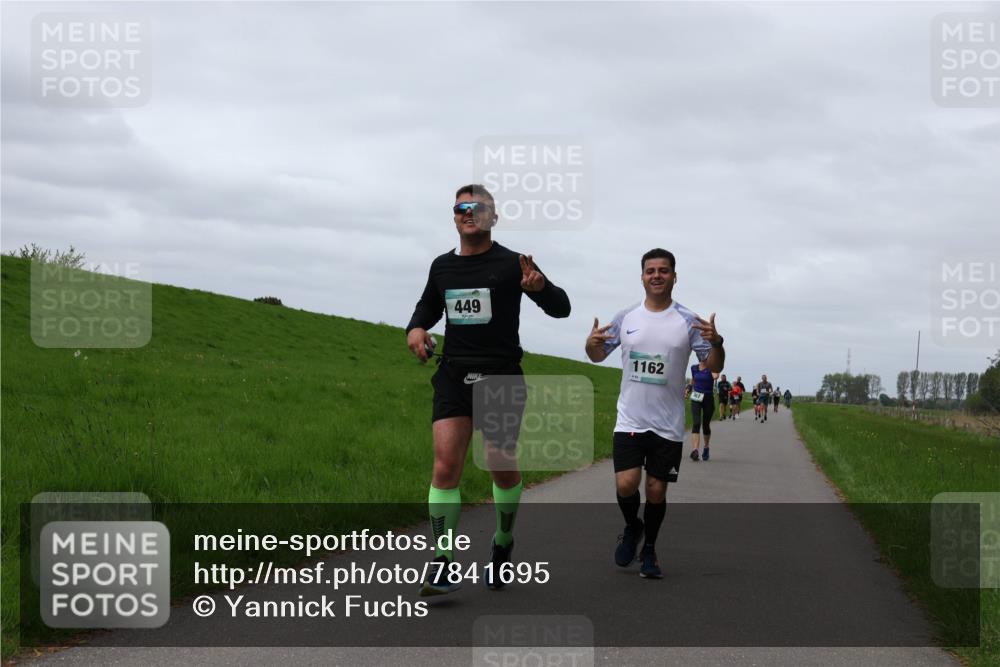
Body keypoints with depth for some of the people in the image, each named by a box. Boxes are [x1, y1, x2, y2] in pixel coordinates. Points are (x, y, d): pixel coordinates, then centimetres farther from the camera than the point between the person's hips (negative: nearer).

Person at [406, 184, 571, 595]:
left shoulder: (512, 264, -2)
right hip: (454, 376, 3)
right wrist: (416, 328, 6)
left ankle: (503, 542, 32)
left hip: (502, 377, -3)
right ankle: (442, 563, -9)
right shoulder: (442, 266, 11)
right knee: (445, 465, -11)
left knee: (503, 468, 5)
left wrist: (540, 287, -26)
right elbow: (427, 307, 29)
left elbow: (561, 309, -4)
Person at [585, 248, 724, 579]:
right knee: (625, 485, -11)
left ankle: (649, 550, 25)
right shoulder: (626, 317, 4)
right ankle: (632, 527, 21)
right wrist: (591, 345, -10)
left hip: (668, 425, -1)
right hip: (630, 420, 1)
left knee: (656, 490, 3)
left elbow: (714, 367, -1)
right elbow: (599, 356, 14)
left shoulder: (689, 321, -2)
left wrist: (716, 344, -23)